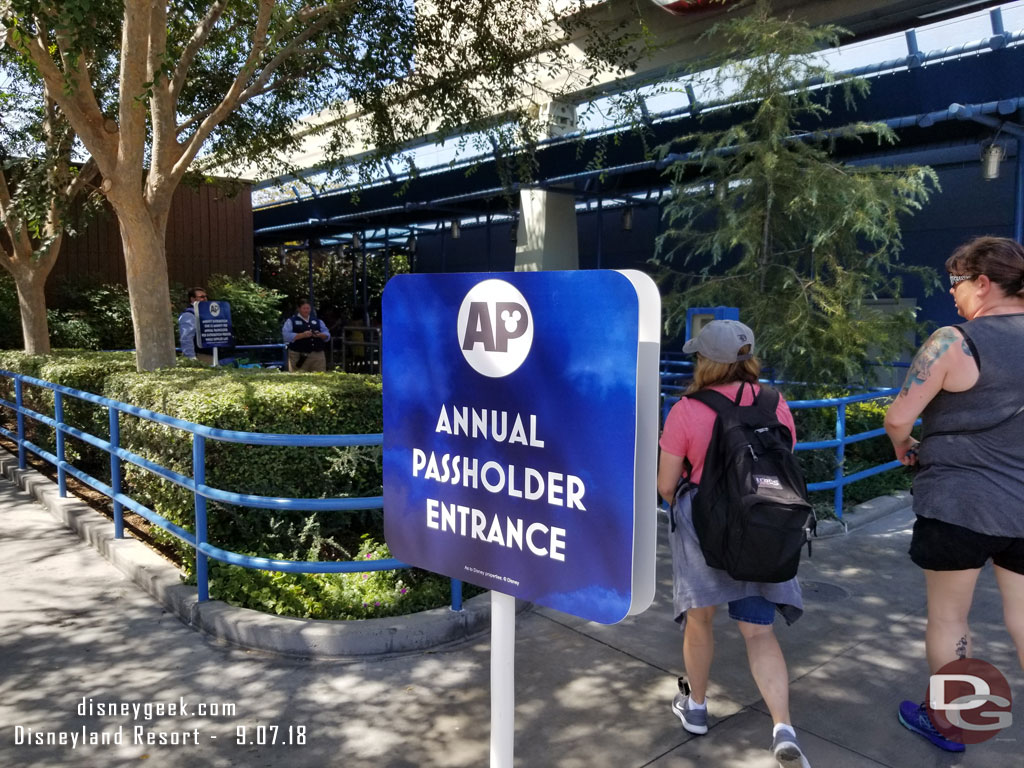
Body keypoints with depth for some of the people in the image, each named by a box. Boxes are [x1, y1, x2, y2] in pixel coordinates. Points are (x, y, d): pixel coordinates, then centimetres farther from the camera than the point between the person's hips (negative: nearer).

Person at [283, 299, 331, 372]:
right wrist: (303, 335, -16)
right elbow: (286, 336, -7)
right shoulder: (291, 321, 8)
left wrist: (320, 335, -7)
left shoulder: (317, 321, 21)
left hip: (318, 355, 4)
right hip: (299, 356, -3)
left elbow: (327, 336, 16)